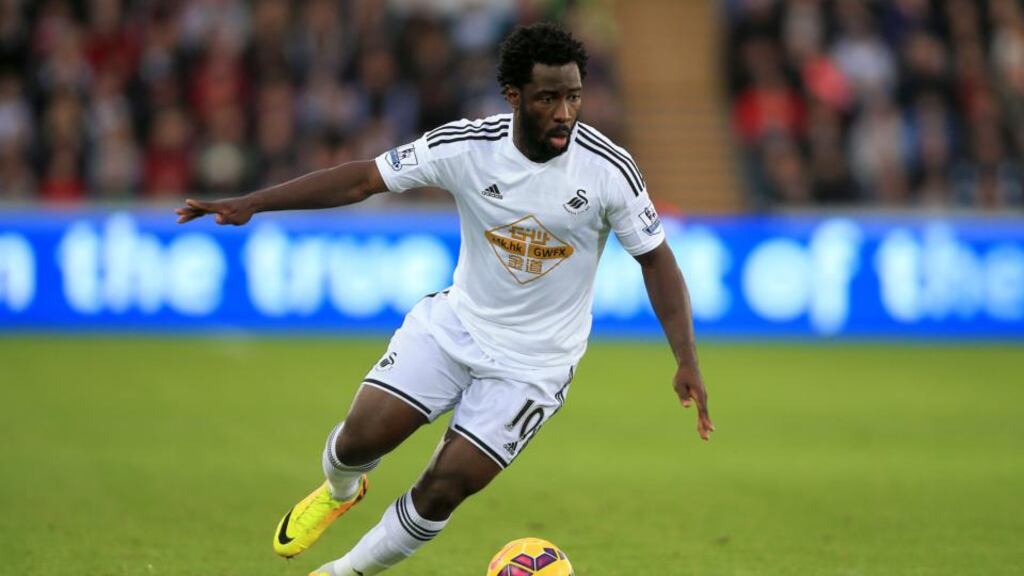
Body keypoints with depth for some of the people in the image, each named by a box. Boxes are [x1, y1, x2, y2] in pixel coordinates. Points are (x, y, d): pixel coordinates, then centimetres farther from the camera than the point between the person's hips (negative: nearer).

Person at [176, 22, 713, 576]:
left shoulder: (610, 170, -19)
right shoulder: (468, 145, -16)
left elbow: (655, 259, -8)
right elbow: (363, 178, -10)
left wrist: (687, 362, -16)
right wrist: (252, 203, -16)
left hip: (533, 362, -2)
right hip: (456, 322, 2)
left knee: (443, 489, -7)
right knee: (361, 437, -8)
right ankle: (339, 490, 32)